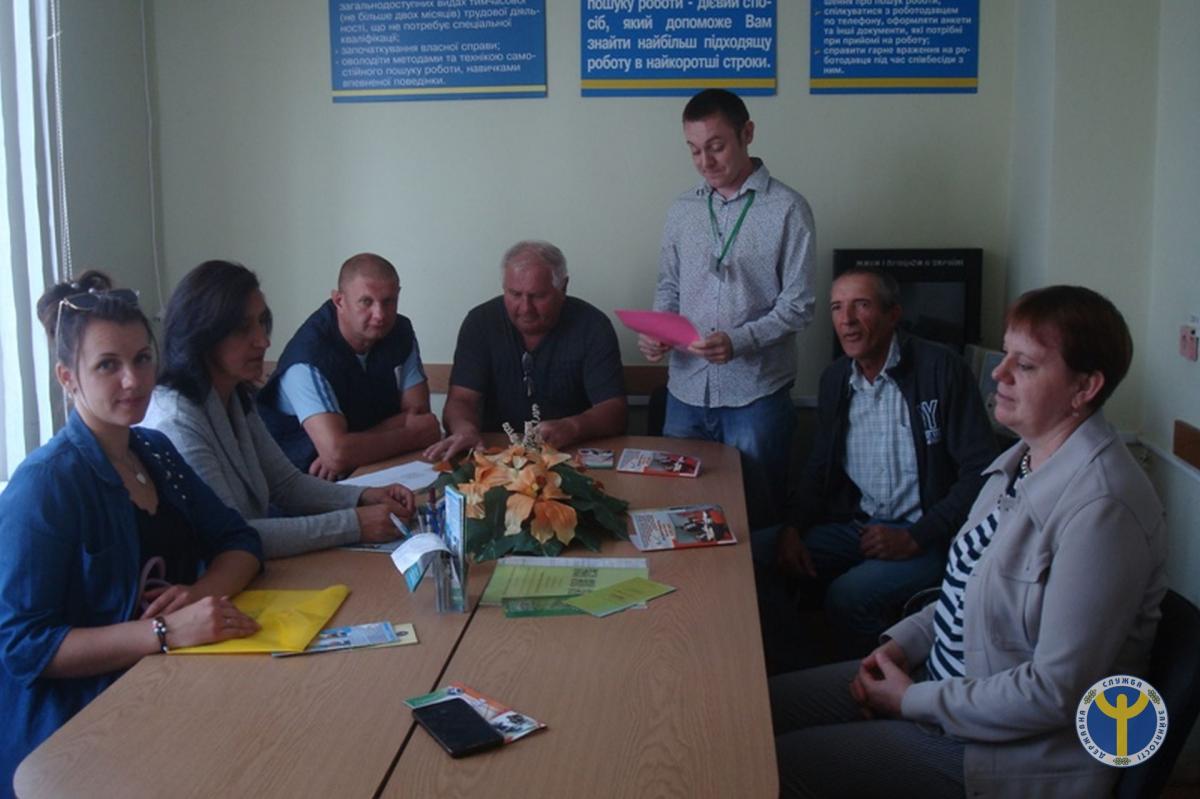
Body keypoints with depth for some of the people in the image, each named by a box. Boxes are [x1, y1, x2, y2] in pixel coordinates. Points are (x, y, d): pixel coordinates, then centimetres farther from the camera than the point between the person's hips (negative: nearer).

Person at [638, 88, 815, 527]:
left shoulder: (787, 210, -7)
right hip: (686, 390, 4)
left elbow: (798, 306, -8)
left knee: (754, 515, 6)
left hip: (755, 393, -4)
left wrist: (738, 341, -22)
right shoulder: (682, 210, 8)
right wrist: (656, 331, -4)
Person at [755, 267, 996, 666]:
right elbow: (818, 468, 15)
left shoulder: (941, 369, -10)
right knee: (751, 554, -13)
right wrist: (793, 528, -3)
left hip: (923, 536, -6)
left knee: (849, 595, -31)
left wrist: (914, 538, -18)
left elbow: (980, 472, -12)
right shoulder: (834, 379, 9)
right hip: (852, 525, 6)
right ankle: (799, 675, 0)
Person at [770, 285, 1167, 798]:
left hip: (1015, 751, -9)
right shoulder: (1022, 459, 4)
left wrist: (915, 701, -16)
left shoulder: (1101, 507, -27)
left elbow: (1057, 692, -26)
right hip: (943, 676, 9)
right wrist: (903, 642, 1)